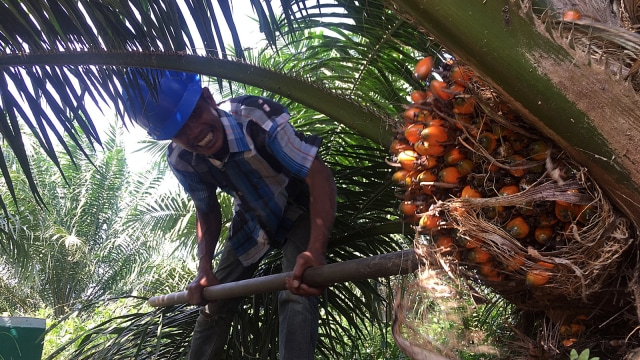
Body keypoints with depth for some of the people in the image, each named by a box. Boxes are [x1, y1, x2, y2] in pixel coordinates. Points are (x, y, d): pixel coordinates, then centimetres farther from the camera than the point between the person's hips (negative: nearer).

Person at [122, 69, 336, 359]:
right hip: (251, 218, 5)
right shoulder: (180, 159, -20)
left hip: (298, 209, -4)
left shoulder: (257, 118, -37)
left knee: (297, 295, -25)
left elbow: (319, 176, -42)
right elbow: (207, 211, -3)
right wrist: (204, 268, -19)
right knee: (213, 304, 5)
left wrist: (315, 250, -56)